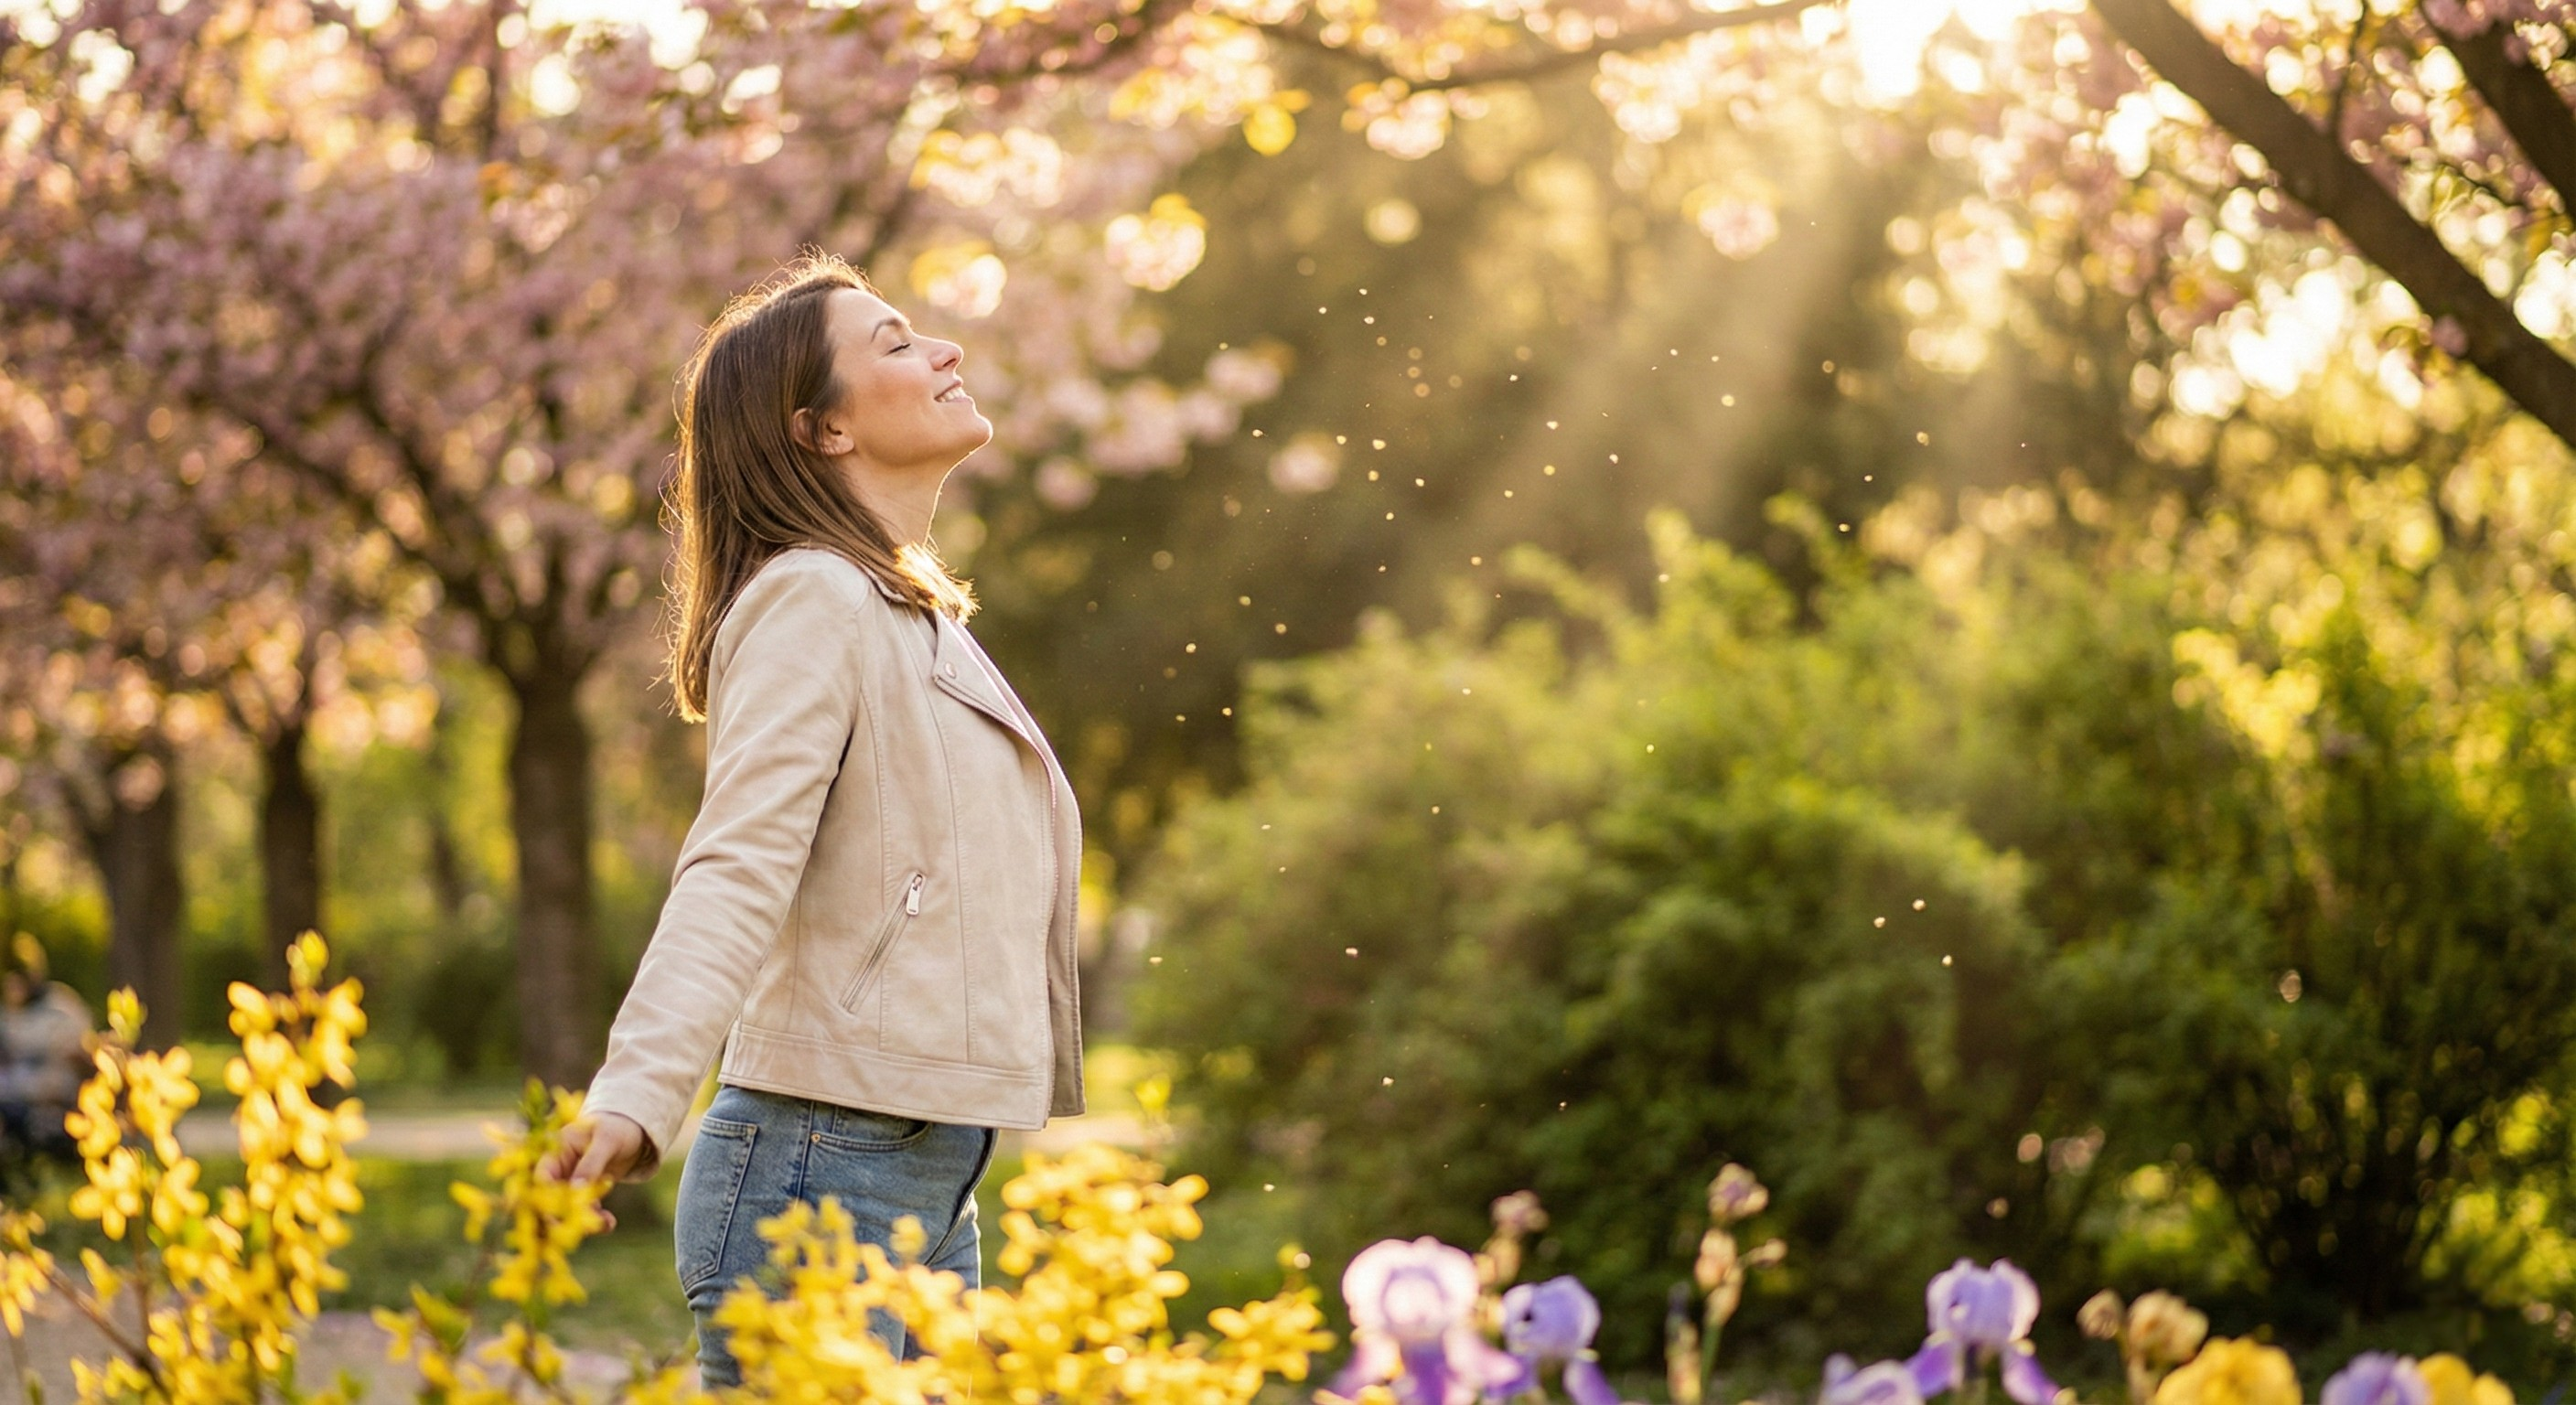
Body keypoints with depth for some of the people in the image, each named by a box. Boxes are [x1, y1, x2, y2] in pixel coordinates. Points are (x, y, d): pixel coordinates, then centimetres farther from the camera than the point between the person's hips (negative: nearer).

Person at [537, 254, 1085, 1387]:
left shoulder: (917, 614, 19)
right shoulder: (812, 599, -10)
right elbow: (737, 868, -22)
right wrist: (634, 1099, -35)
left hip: (926, 1185, 9)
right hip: (819, 1173, -9)